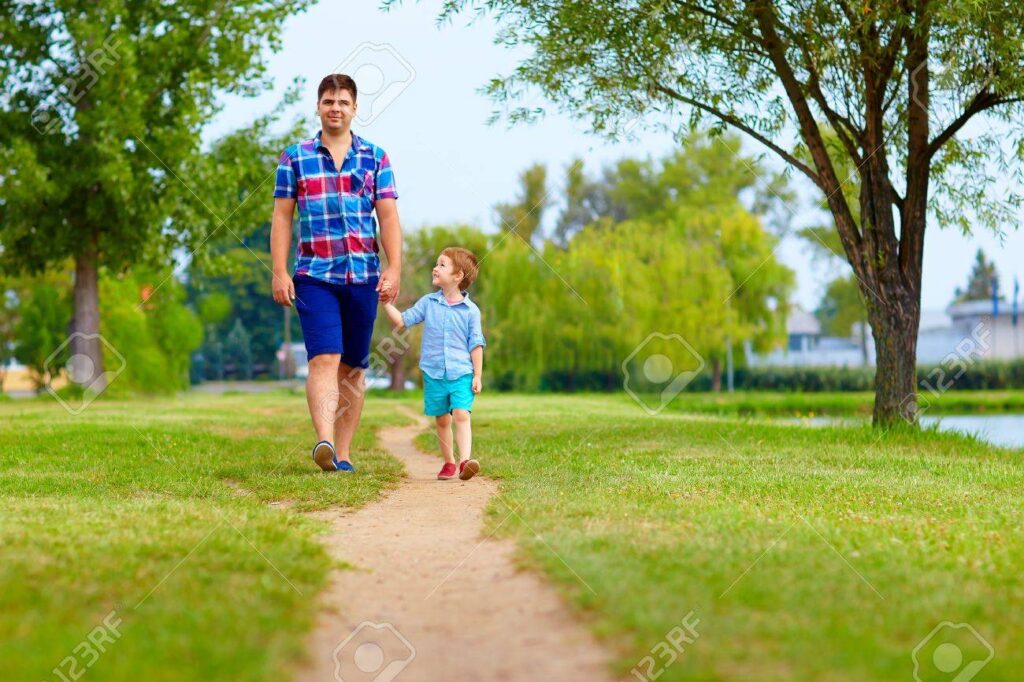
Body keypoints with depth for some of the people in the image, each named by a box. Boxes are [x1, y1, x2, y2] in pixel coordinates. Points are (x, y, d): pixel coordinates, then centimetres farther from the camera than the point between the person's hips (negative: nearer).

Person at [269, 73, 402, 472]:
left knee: (352, 368, 5)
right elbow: (282, 217, 6)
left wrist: (394, 268, -7)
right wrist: (279, 272, -3)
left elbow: (388, 217, 5)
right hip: (314, 275, -2)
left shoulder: (375, 158, 10)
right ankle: (324, 441, -32)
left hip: (363, 276, 2)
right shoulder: (294, 158, 8)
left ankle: (342, 454, 10)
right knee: (324, 358, -18)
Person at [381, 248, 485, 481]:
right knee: (442, 419, 9)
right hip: (434, 374, 3)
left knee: (461, 415, -17)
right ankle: (448, 462, 20)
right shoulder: (428, 303, 6)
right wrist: (387, 303, -4)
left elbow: (476, 345, 1)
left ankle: (465, 460, -25)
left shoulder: (470, 310, -1)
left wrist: (478, 375, -2)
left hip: (462, 374, -3)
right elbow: (401, 321, 8)